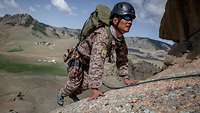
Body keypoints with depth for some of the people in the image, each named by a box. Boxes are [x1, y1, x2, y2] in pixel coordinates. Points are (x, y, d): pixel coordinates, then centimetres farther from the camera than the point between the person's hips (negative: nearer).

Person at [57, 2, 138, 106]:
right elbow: (97, 61, -50)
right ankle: (61, 94, 41)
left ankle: (72, 95, 45)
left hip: (89, 62, 7)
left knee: (85, 85, 13)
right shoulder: (103, 34, -42)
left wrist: (125, 78, -8)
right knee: (74, 84, 8)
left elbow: (122, 59, -2)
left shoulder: (121, 39, -15)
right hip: (79, 59, -6)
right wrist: (95, 89, -53)